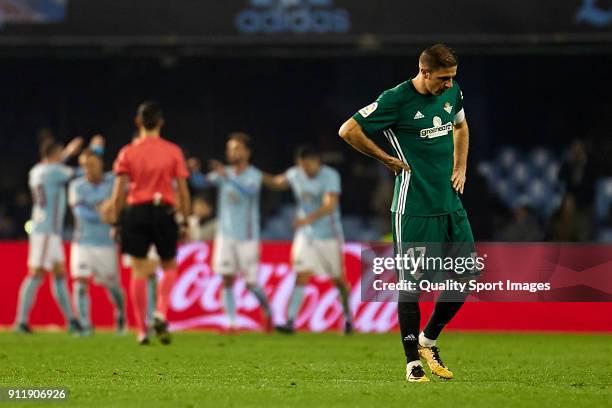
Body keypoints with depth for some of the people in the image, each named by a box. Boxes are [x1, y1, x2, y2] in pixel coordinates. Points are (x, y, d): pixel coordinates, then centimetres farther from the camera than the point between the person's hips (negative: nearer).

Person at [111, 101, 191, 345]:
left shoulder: (127, 153, 1)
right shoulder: (173, 151, 1)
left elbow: (118, 193, -2)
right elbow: (183, 191, 1)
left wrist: (115, 223, 6)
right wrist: (185, 222, 8)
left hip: (135, 213, 0)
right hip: (164, 212, 0)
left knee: (139, 272, 4)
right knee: (169, 267, 16)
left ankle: (141, 330, 2)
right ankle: (161, 314, -6)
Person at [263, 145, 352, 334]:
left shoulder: (330, 176, -15)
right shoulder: (295, 174, 0)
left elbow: (330, 205, -28)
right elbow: (277, 182, 20)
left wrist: (309, 219, -42)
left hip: (329, 235, -3)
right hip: (306, 234, 3)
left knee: (338, 279, 7)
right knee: (301, 276, -12)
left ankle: (348, 317, 29)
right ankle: (290, 322, -19)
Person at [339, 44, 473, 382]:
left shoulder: (452, 92, 8)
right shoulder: (397, 100, -13)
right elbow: (348, 130, -13)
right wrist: (387, 159, -6)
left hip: (450, 202, 7)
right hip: (414, 207, -7)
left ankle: (429, 340, 22)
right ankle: (413, 362, 5)